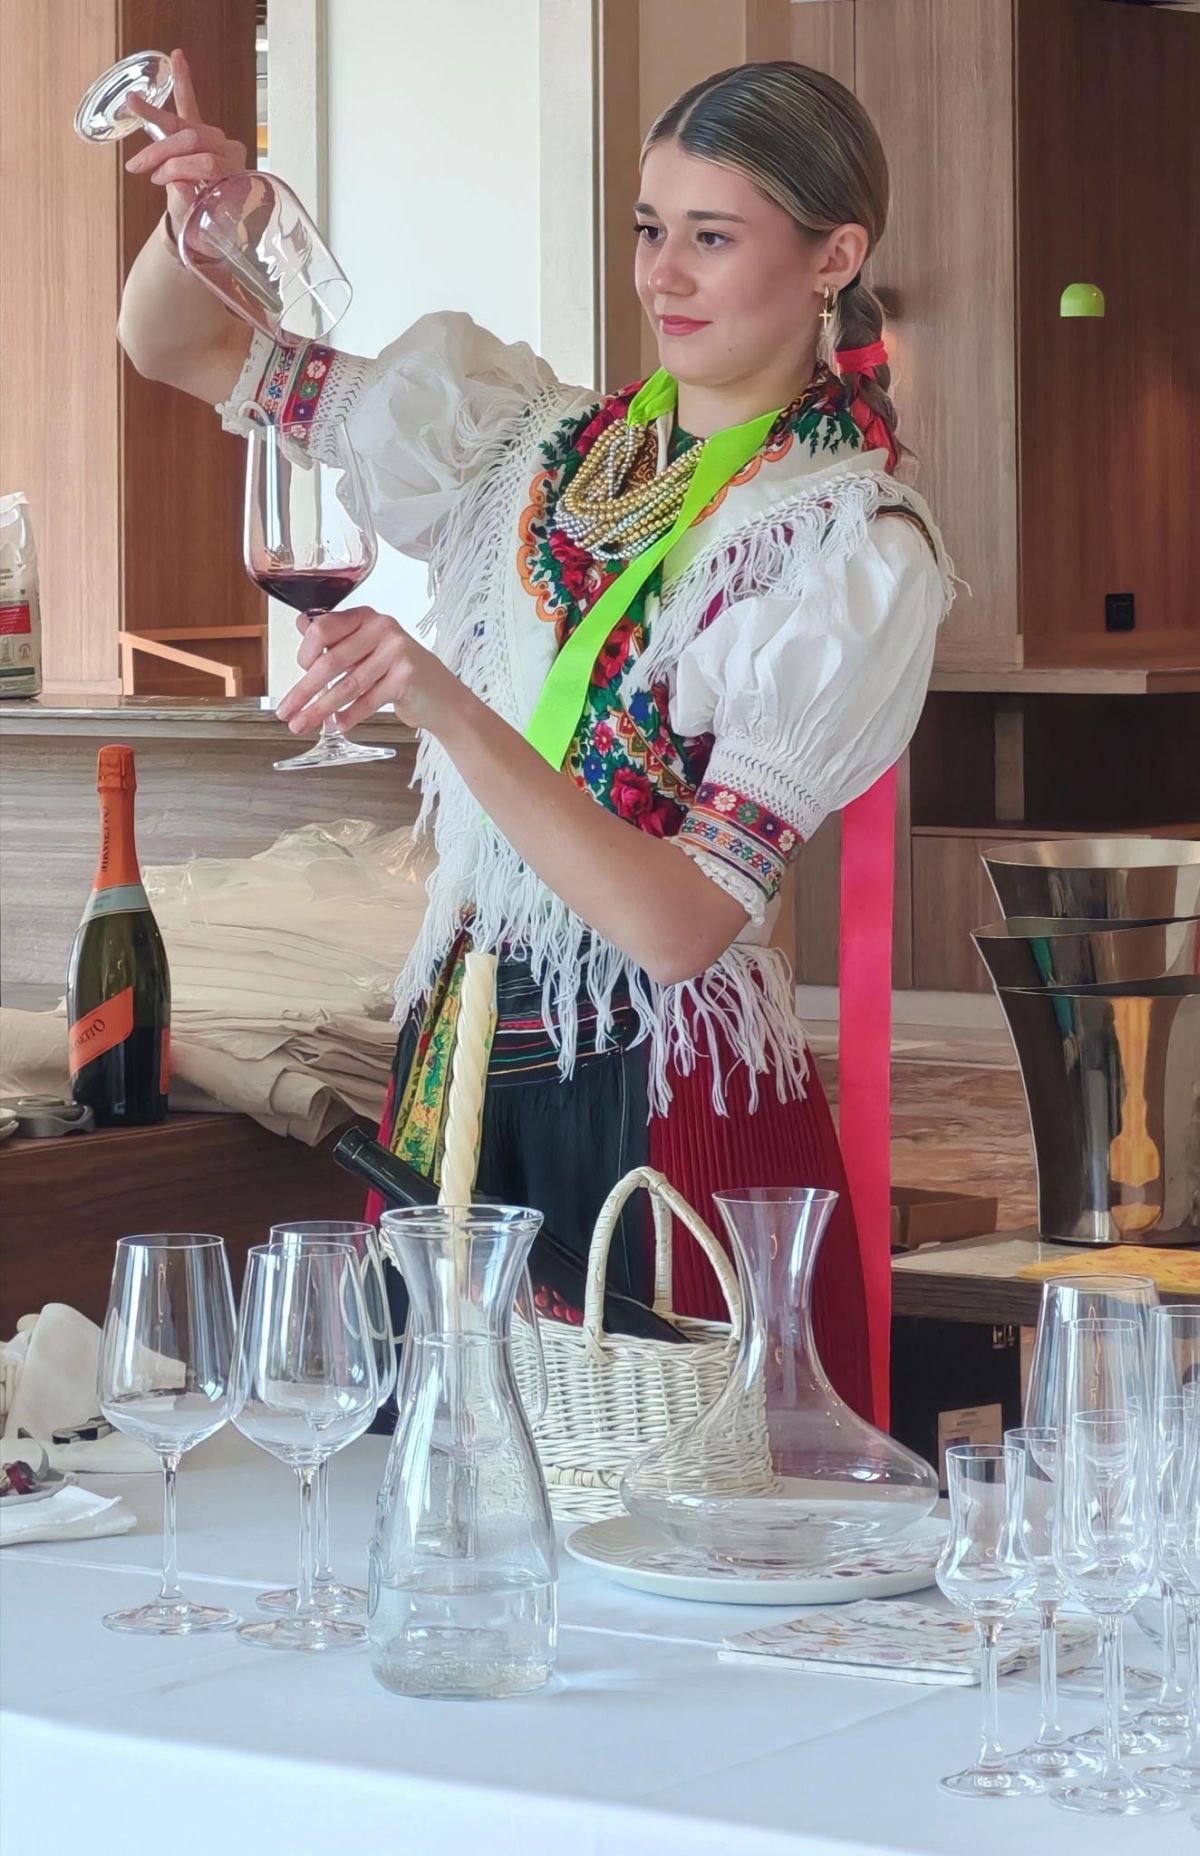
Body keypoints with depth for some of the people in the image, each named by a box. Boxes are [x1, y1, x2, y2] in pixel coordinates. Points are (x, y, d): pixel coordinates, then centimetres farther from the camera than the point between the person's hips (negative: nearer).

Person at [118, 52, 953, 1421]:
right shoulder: (531, 441, 6)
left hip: (669, 1104, -5)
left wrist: (444, 706, -30)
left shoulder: (856, 554, -10)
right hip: (460, 1063, 5)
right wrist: (199, 213, -10)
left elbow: (683, 925, -21)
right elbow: (177, 349, 12)